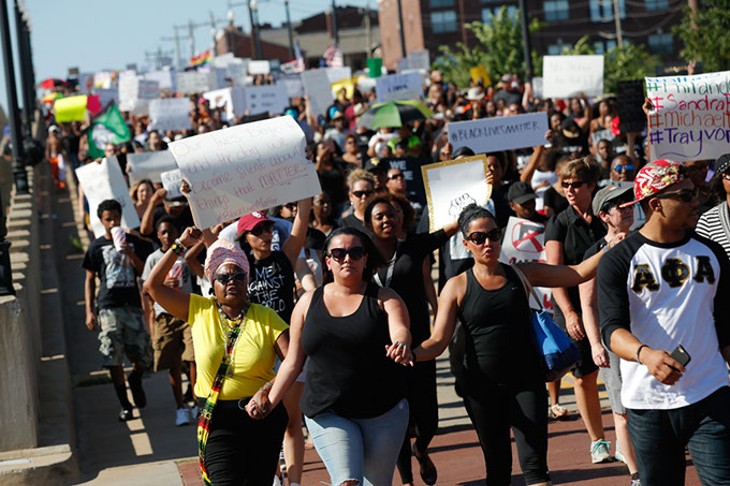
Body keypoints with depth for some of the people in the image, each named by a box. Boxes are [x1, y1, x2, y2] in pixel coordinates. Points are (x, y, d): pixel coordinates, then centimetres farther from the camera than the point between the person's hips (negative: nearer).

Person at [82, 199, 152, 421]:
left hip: (132, 305, 1)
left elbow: (144, 272, 5)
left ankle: (135, 379, 33)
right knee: (113, 359, -5)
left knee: (144, 356, -1)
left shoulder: (132, 242, 10)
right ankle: (125, 406, 4)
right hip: (108, 307, -1)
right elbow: (90, 280, 8)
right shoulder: (96, 247, 7)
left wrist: (129, 253, -11)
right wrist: (89, 311, 1)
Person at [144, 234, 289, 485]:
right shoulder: (200, 310, 4)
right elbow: (152, 286, 5)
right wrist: (180, 246, 2)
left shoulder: (266, 318, -1)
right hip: (218, 419, 0)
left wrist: (269, 388, -26)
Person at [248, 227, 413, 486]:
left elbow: (400, 331, -19)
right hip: (327, 414, 0)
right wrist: (270, 402, 2)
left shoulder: (384, 299, 1)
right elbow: (293, 362, 10)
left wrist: (402, 346, -42)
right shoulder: (309, 302, 7)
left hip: (384, 413, 0)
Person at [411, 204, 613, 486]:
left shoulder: (522, 274, 4)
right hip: (483, 388, 0)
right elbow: (438, 341, -7)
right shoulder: (457, 287, -1)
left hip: (526, 382, 0)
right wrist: (411, 355, -27)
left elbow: (579, 273, 4)